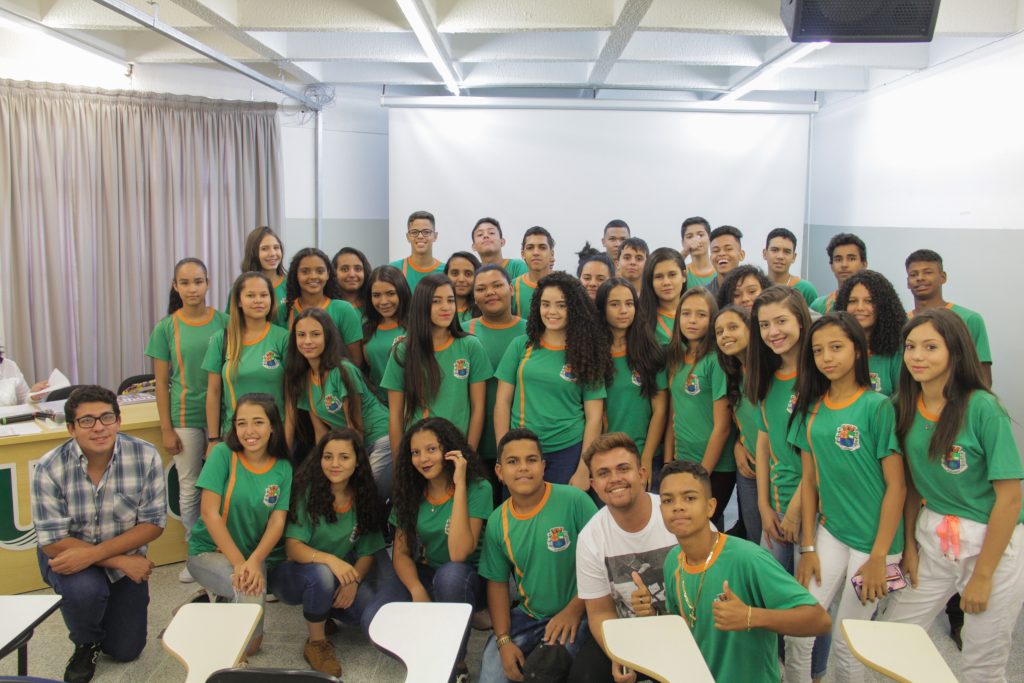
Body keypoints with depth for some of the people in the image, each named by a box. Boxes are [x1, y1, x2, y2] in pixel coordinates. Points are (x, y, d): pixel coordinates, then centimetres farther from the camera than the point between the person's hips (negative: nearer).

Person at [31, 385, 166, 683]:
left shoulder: (145, 457, -21)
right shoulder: (49, 469, -24)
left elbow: (154, 524, -17)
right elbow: (53, 543, -21)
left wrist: (94, 553, -28)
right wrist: (121, 561, -25)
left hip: (125, 556, 2)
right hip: (66, 556, -1)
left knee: (127, 651, 6)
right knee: (85, 589, -35)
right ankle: (85, 645, 0)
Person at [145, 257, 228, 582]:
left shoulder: (224, 322, -1)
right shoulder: (166, 328, -1)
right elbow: (161, 383, 1)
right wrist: (166, 429, -1)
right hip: (186, 418, 0)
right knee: (189, 489, 8)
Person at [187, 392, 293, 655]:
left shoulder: (283, 468, -3)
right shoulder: (223, 454, -12)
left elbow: (277, 522, -8)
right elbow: (209, 513, -16)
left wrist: (254, 561, -25)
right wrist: (238, 562, -22)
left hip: (257, 554, 3)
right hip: (209, 551, -3)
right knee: (251, 590, -31)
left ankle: (220, 597, 13)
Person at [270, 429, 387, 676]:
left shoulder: (363, 498, -3)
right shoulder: (307, 490, -16)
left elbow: (367, 552, -2)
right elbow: (293, 547, -22)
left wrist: (354, 581, -23)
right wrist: (329, 559, -41)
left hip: (341, 577, 4)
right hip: (295, 574, -3)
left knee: (377, 618, -22)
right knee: (321, 574, -38)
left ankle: (325, 613, 11)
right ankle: (316, 644, -10)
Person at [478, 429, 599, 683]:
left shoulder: (575, 501, -17)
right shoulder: (497, 522, -2)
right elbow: (497, 583, 5)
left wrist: (575, 609, -16)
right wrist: (504, 640, -4)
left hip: (575, 615, -4)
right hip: (527, 615, 4)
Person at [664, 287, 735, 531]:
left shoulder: (716, 360, -13)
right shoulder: (675, 359, 6)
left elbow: (722, 426, -14)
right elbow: (672, 415, 9)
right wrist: (668, 464, 3)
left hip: (715, 468, -6)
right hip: (681, 463, 6)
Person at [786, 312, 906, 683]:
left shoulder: (878, 406, -12)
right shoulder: (811, 408, 3)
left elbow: (897, 485, -11)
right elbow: (809, 479, 6)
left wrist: (879, 557, -12)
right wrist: (807, 547, 4)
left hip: (872, 539, -4)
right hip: (829, 531, 4)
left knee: (847, 644, 7)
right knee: (796, 632, 2)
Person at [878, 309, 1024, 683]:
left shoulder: (983, 409, -19)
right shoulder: (905, 406, -3)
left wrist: (982, 575, -12)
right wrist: (910, 545, 4)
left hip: (993, 541, -4)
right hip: (932, 536, 5)